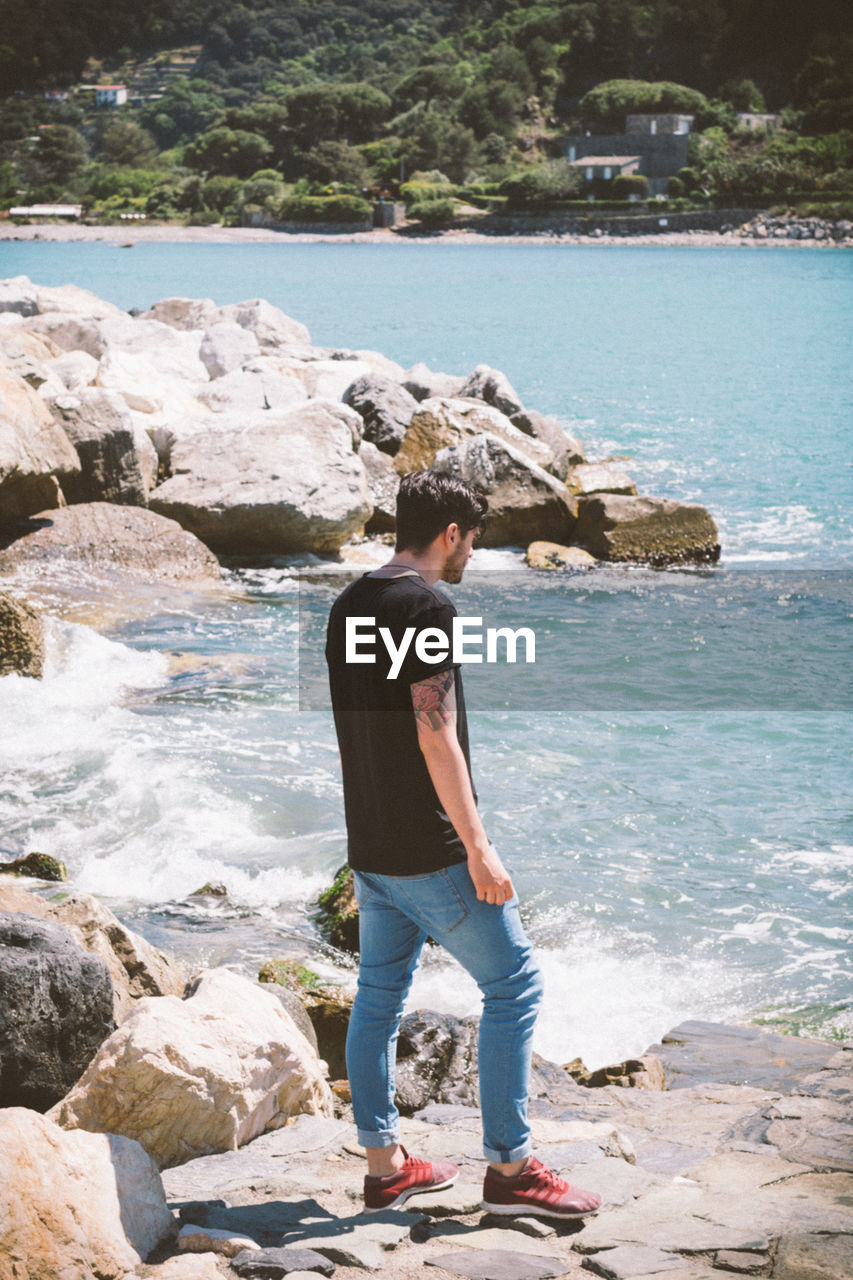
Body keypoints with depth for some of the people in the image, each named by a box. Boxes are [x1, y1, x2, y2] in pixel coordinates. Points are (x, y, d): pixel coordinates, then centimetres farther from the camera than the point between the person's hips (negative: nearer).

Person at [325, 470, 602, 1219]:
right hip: (431, 851, -9)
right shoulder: (426, 606, -16)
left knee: (379, 997, 13)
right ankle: (510, 1167, 0)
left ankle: (383, 1165, 20)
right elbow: (434, 736, -22)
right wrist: (477, 847, -20)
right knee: (514, 985, 0)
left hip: (369, 848, 9)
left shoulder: (349, 608, 11)